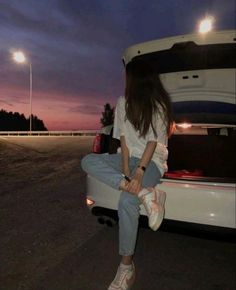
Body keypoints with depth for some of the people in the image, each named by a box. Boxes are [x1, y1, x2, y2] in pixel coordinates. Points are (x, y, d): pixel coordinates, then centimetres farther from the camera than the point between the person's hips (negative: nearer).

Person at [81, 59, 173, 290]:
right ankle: (145, 193, -32)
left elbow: (153, 142, -14)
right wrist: (125, 169, -15)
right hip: (128, 157, 5)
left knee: (126, 202, -31)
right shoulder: (123, 102, 5)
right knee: (88, 161, -23)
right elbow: (123, 138, -2)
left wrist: (139, 172, -27)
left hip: (152, 161, -5)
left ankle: (126, 267, -13)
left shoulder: (159, 106, -7)